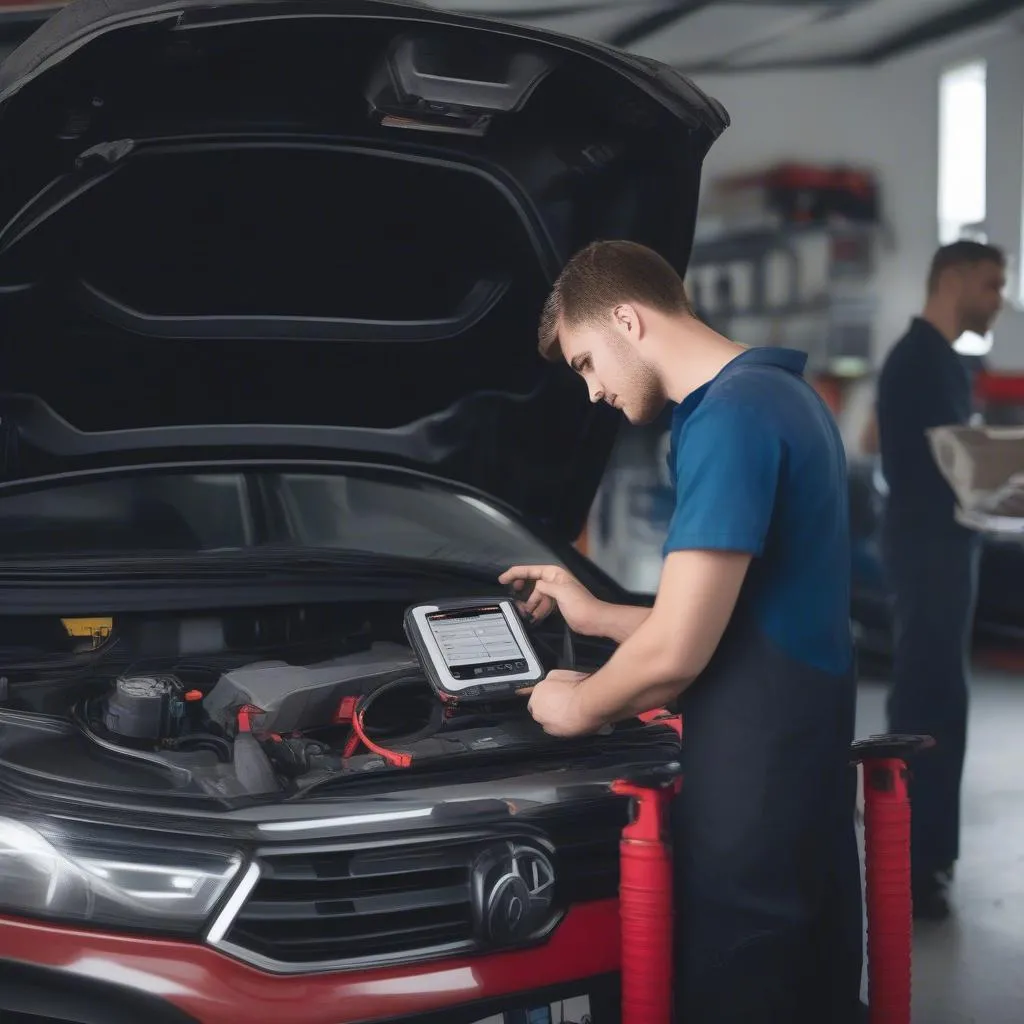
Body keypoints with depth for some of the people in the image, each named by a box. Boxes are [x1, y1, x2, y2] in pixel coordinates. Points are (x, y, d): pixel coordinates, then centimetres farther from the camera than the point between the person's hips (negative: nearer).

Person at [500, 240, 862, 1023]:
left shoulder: (730, 417, -18)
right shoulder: (785, 395, 14)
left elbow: (676, 652, -22)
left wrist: (580, 705, -3)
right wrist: (595, 616, 21)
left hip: (754, 774, -10)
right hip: (809, 753, 10)